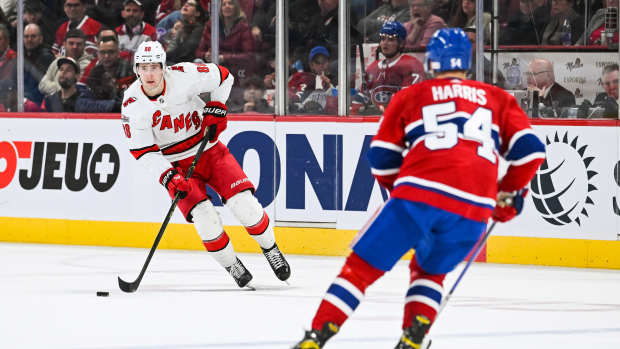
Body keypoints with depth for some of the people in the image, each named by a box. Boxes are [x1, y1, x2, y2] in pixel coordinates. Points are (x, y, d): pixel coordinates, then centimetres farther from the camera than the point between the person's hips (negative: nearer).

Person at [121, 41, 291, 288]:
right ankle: (231, 266, 3)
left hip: (207, 149, 0)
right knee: (204, 217, -18)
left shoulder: (184, 76, -19)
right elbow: (143, 151, -14)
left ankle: (270, 249, 15)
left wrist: (216, 108, -10)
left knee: (243, 202, -10)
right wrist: (168, 176, -25)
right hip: (174, 163, 0)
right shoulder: (133, 105, -17)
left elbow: (223, 76, -1)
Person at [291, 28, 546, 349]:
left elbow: (381, 157, 16)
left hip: (418, 194, -2)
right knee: (429, 270, 28)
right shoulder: (498, 99, 23)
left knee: (362, 266, 8)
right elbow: (530, 148, 14)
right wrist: (510, 193, 29)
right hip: (474, 206, 2)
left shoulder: (410, 97, 19)